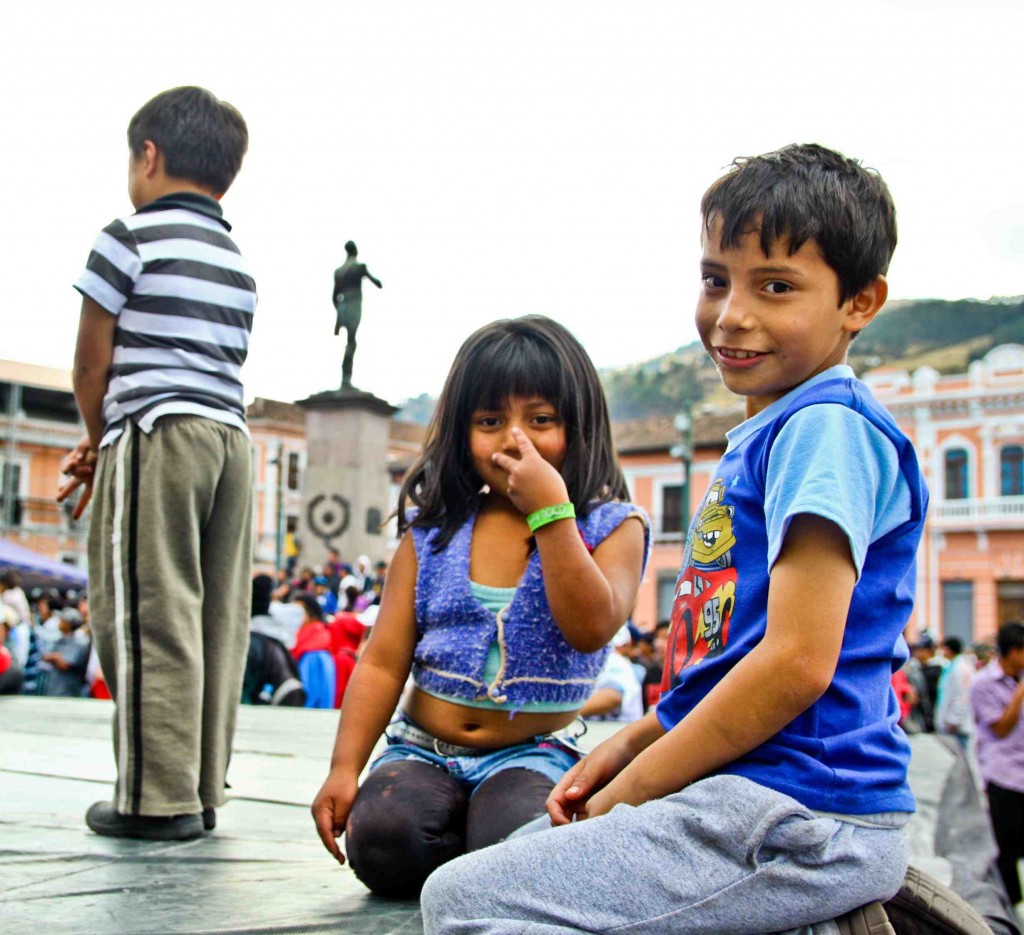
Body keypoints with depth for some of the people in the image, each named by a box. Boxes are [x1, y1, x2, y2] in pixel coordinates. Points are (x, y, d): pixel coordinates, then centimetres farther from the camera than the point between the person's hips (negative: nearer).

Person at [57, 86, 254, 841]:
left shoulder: (130, 238, -1)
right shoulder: (238, 262, 20)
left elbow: (92, 363, -2)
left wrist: (98, 439, 16)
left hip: (157, 436, -7)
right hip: (231, 438, 7)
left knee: (149, 616, -4)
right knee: (218, 621, 5)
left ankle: (158, 797, -4)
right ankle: (203, 791, 9)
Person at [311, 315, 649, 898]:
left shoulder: (612, 528, 0)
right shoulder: (432, 532, 6)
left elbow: (592, 628, -19)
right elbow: (383, 662, 4)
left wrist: (549, 511, -19)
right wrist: (345, 768, -7)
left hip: (531, 755, -2)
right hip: (422, 750, 2)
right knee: (380, 838, -29)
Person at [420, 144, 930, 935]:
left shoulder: (826, 428, -14)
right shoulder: (763, 436, 16)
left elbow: (798, 662, -21)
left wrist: (631, 790, -13)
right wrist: (633, 744, 11)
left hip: (797, 817, -10)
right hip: (751, 794, 10)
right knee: (517, 848, 26)